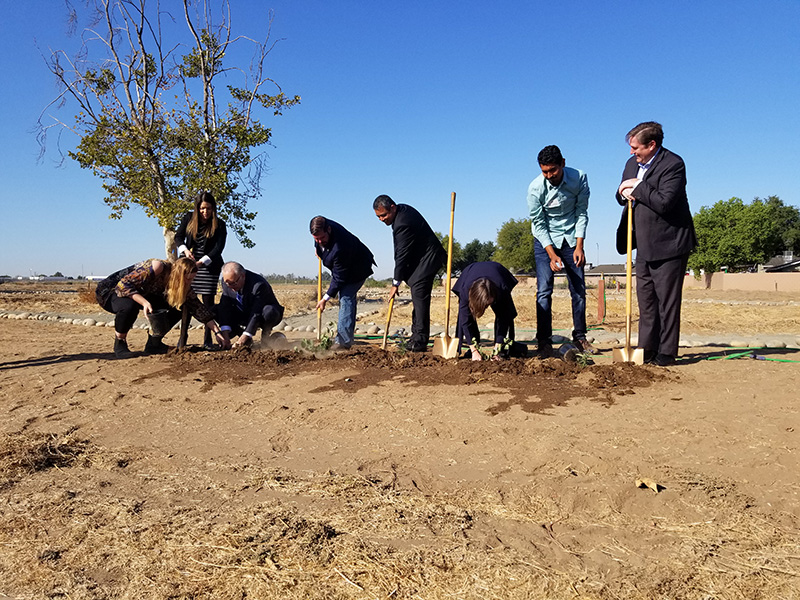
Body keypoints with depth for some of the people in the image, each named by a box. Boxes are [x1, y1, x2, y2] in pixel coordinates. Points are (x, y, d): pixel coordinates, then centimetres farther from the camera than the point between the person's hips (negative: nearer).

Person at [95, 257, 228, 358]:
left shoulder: (182, 285, -9)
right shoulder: (157, 267, -32)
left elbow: (197, 307, -7)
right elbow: (123, 285, -32)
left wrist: (217, 331, -11)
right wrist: (145, 302, -45)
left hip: (141, 296, 7)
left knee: (177, 306, -10)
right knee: (129, 306, -42)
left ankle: (153, 343, 5)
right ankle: (119, 344, -13)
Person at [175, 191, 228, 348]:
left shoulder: (219, 225, -7)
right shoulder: (188, 218, 2)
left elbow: (219, 247, -13)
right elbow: (178, 237, 6)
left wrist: (201, 262, -24)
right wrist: (185, 250, -15)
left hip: (209, 266, -2)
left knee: (208, 301, -4)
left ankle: (208, 339, 2)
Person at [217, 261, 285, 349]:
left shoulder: (259, 285, -33)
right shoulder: (226, 282, -14)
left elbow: (256, 313, -35)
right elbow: (225, 307, -18)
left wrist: (244, 337, -41)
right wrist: (225, 334, -29)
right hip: (243, 314, 5)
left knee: (269, 311, -40)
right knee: (216, 310, -16)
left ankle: (265, 335, -8)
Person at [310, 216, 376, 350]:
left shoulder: (340, 247, -41)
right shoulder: (322, 228, -19)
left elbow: (339, 277, -33)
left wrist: (325, 299, -27)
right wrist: (318, 249, 17)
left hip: (357, 269, -10)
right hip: (343, 268, 10)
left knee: (346, 297, -19)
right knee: (346, 297, 13)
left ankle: (343, 340, -22)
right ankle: (347, 337, 22)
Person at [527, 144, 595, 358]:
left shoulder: (579, 178, -13)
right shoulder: (536, 188, -19)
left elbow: (581, 212, -5)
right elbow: (538, 224, -12)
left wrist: (579, 246, -11)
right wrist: (552, 255, -18)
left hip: (571, 238, 3)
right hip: (545, 240, -2)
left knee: (579, 289, 4)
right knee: (544, 291, -10)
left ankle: (579, 337, 17)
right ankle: (544, 341, -4)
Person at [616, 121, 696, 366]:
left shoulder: (673, 164, -15)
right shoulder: (632, 163, 11)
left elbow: (664, 202, -27)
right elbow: (623, 196, 20)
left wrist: (638, 187, -16)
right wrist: (623, 192, -3)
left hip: (669, 245, -8)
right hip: (645, 245, 8)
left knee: (667, 300, -1)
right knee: (645, 298, 12)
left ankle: (666, 353, 8)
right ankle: (647, 350, 21)